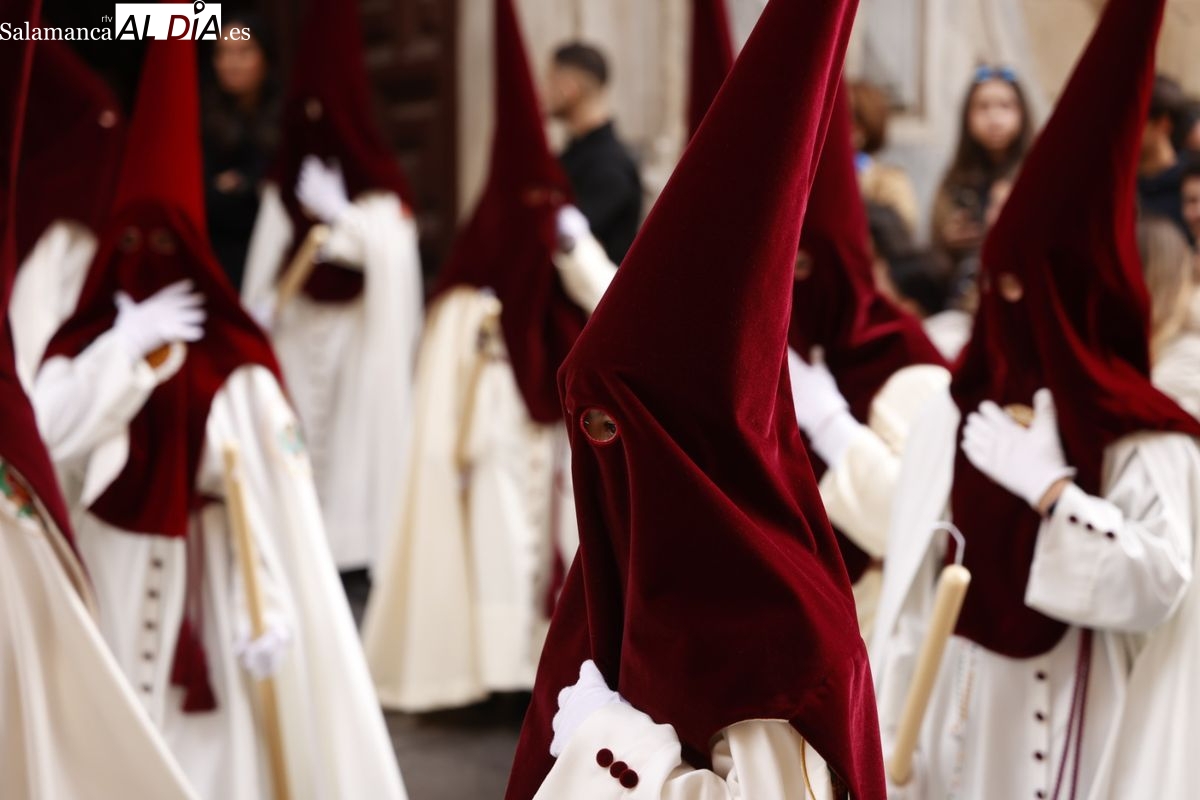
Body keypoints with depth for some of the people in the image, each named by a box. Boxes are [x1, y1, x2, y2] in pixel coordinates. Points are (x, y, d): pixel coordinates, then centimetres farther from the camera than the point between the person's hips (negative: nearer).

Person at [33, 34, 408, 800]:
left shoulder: (233, 358, -4)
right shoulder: (85, 344, 6)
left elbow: (270, 499, -10)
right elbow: (44, 441, -12)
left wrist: (267, 615, -18)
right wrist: (128, 346, -12)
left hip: (203, 589, -2)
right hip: (106, 589, 3)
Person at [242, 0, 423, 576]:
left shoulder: (376, 178, -5)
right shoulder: (287, 179, 7)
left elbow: (393, 250, -14)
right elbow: (270, 253, 7)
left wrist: (339, 217, -23)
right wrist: (259, 307, -4)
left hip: (359, 331, -4)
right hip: (297, 331, 4)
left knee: (358, 425, -2)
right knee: (298, 430, 3)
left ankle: (357, 549, 4)